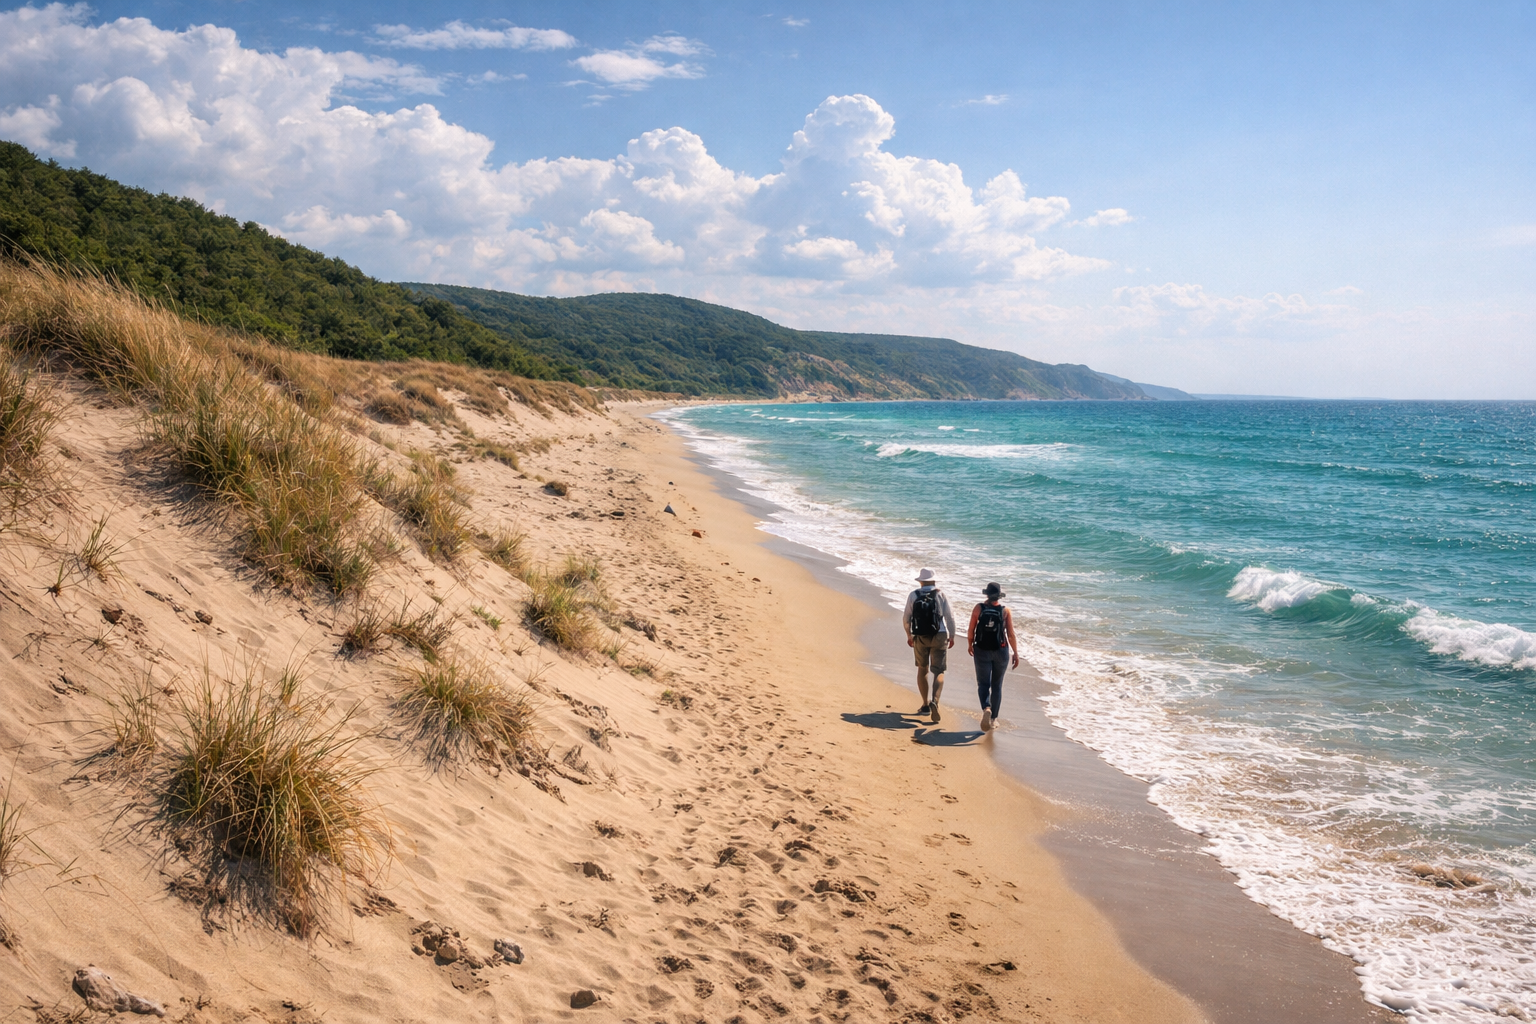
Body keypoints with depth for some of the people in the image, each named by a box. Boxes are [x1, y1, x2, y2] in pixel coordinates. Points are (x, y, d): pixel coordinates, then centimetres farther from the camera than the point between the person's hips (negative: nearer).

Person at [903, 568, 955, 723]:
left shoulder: (913, 595, 1)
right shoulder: (941, 595, 0)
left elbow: (906, 618, 3)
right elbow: (950, 617, -3)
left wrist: (909, 635, 16)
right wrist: (952, 636, 8)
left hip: (920, 637, 1)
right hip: (939, 636, -1)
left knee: (922, 669, 17)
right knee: (938, 671, 0)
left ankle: (925, 705, 22)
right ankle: (934, 701, -23)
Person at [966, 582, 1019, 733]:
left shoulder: (979, 608, -6)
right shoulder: (1005, 610, -6)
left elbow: (971, 630, -3)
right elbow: (1011, 635, -7)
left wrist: (970, 644, 14)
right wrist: (1016, 653, 0)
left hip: (982, 651, -1)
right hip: (1000, 652, 1)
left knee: (983, 684, 6)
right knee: (996, 685, 16)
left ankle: (986, 709, -22)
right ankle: (993, 718, 22)